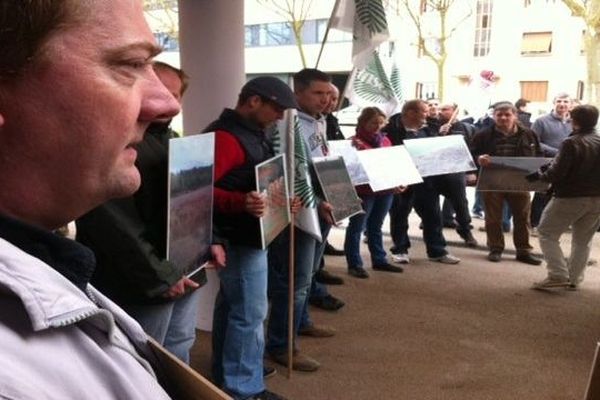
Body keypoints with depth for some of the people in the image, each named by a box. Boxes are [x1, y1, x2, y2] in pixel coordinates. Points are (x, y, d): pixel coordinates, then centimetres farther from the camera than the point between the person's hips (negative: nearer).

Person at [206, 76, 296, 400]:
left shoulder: (251, 133, 13)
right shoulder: (225, 136, -19)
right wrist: (241, 202, -41)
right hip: (240, 238, -11)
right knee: (249, 313, -3)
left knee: (231, 308, 18)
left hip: (247, 236, 11)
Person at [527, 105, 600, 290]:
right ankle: (574, 279, 20)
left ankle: (558, 275, -3)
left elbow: (556, 173, -19)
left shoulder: (571, 143, -16)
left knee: (547, 233, 6)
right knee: (583, 240, 17)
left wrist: (539, 175, -3)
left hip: (570, 197, -6)